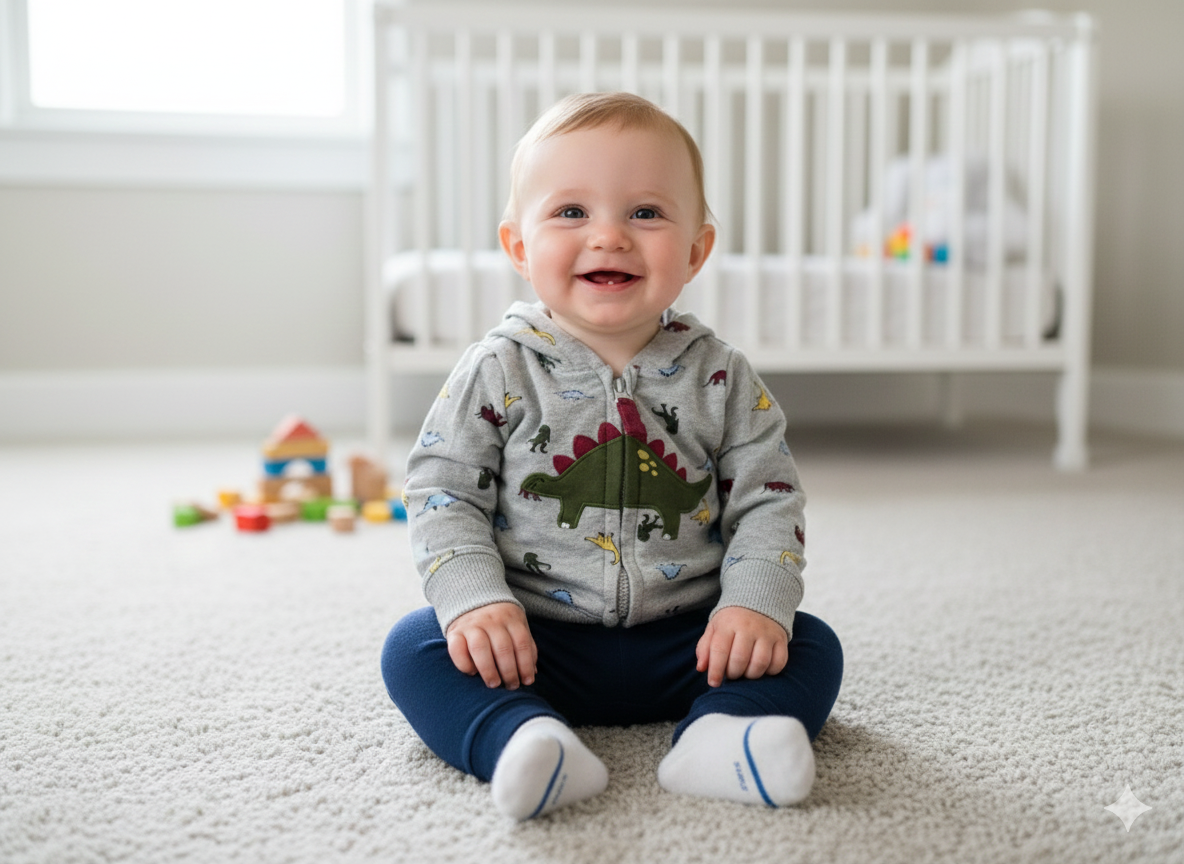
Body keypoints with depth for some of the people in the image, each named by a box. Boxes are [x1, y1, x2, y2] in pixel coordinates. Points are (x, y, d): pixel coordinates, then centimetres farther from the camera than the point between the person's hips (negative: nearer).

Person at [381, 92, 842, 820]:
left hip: (683, 640, 2)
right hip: (532, 641, -1)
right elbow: (443, 494, -5)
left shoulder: (720, 378, -2)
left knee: (813, 647, -14)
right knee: (415, 648, -21)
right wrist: (476, 603, -19)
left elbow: (767, 502, 0)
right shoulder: (499, 372, -5)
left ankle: (720, 738, -35)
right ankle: (525, 741, -39)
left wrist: (756, 605, -16)